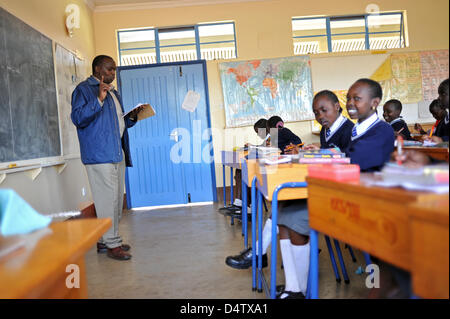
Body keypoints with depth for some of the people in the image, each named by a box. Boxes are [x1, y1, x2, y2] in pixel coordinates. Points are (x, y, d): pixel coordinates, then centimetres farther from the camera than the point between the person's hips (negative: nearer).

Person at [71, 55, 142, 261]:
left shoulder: (113, 93, 24)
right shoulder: (83, 89, -1)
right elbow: (77, 118, -15)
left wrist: (132, 118, 10)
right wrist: (98, 100, -25)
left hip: (117, 154, 9)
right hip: (99, 155, -9)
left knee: (116, 200, 10)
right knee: (107, 199, -8)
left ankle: (104, 240, 21)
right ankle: (112, 244, -1)